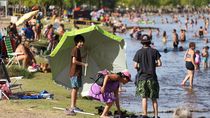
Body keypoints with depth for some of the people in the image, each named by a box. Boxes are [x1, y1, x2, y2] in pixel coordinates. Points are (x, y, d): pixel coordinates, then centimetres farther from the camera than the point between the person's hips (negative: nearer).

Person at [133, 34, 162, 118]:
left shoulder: (139, 52, -2)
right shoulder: (154, 51, 0)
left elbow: (135, 66, -4)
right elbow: (159, 64, -3)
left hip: (142, 77, 0)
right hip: (152, 77, 0)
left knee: (144, 97, 4)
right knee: (154, 98, 7)